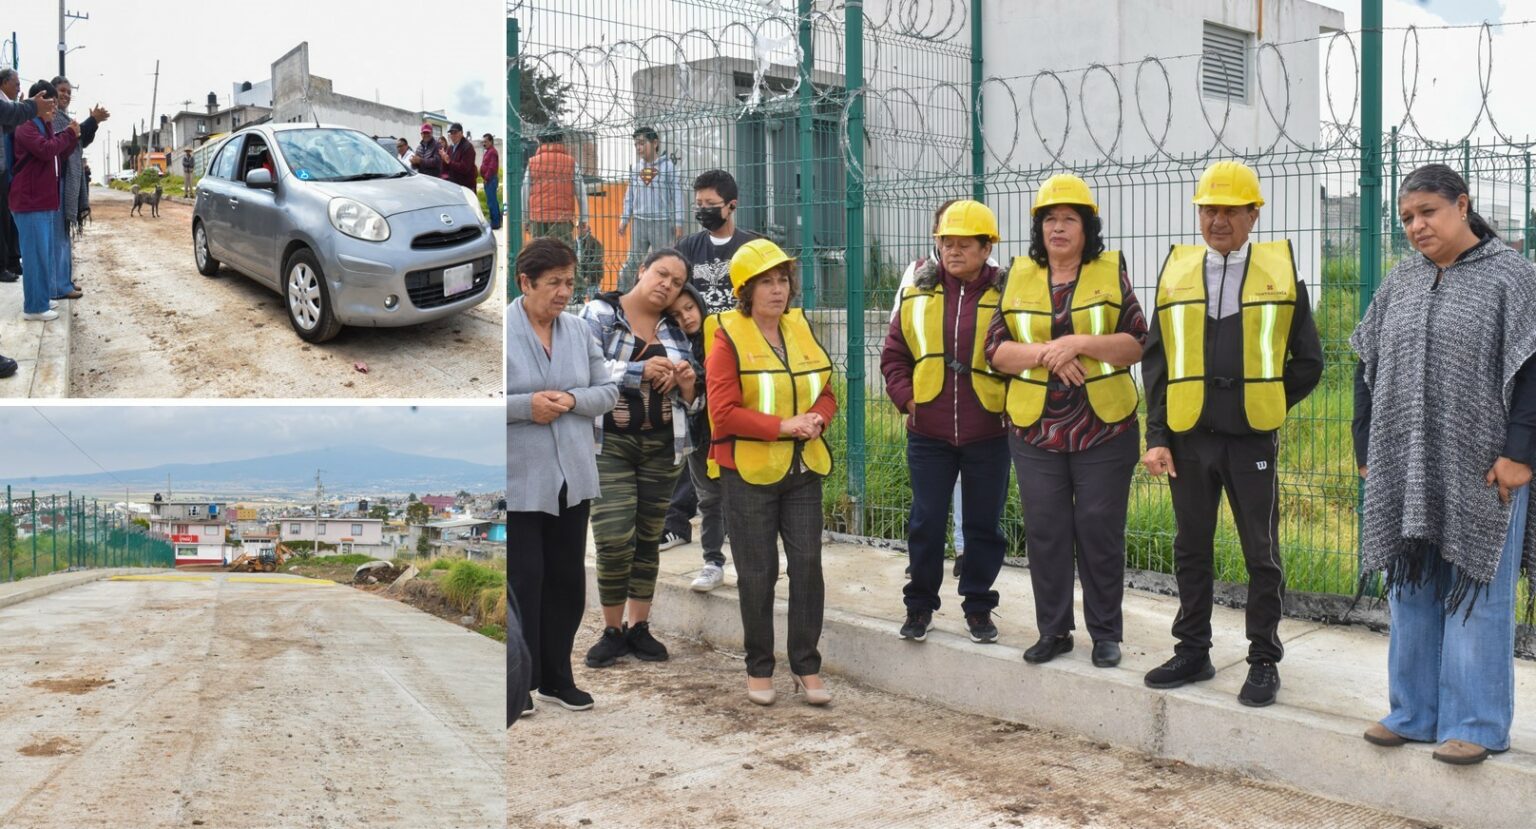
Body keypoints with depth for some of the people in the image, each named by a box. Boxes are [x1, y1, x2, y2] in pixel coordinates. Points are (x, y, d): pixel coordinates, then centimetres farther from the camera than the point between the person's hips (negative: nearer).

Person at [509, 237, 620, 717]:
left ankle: (556, 678, 26)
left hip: (572, 478, 6)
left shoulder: (579, 331, 6)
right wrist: (526, 406, -21)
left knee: (567, 579, 12)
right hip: (519, 480, -5)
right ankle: (519, 682, 12)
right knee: (525, 579, -2)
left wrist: (572, 400, -11)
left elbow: (608, 390, 9)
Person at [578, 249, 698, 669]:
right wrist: (640, 371, -18)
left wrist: (687, 381, -6)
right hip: (609, 442, -4)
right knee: (614, 541, -12)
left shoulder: (674, 330, 13)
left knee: (648, 539, 8)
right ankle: (612, 631, 4)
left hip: (663, 445, 5)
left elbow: (691, 398, 17)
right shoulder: (599, 313, -1)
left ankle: (639, 627, 18)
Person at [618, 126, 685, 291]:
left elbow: (678, 195, -4)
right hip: (639, 221, 4)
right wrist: (624, 219, 13)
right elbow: (630, 195, 17)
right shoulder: (635, 167, 9)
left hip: (662, 222, -4)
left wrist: (678, 223, -7)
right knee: (633, 261, 3)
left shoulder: (668, 166, -4)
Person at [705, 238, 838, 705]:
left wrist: (815, 421, -10)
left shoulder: (801, 330, 10)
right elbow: (724, 413, -14)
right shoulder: (727, 338, -7)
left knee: (808, 565, 3)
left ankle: (807, 667, 13)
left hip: (803, 470, 5)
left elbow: (827, 393, 12)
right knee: (758, 573, 4)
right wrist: (783, 426, -20)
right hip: (750, 473, -4)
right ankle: (759, 669, 18)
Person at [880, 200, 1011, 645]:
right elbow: (894, 353, 11)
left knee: (984, 525, 8)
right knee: (926, 523, 7)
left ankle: (979, 607, 23)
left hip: (987, 436, -1)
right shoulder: (918, 292, 5)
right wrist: (906, 397, 0)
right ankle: (920, 605, 22)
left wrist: (1012, 404, -5)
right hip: (928, 433, 2)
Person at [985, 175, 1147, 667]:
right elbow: (996, 350, 2)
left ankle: (1106, 633, 15)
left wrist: (1079, 342, -17)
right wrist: (1046, 354, -14)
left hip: (1104, 429, -2)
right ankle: (1053, 631, 19)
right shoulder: (1020, 278, 8)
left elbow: (1137, 345, -3)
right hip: (1035, 430, 2)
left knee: (1100, 531, 2)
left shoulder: (1110, 273, 3)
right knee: (1044, 531, 6)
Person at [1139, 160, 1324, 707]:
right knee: (1191, 550, 11)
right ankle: (1193, 651, 23)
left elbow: (1307, 362, 8)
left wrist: (1264, 407, 2)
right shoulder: (1176, 272, 8)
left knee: (1261, 556, 4)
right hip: (1188, 437, 2)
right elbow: (1155, 360, 6)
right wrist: (1156, 436, 0)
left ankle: (1264, 662, 15)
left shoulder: (1281, 272, 2)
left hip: (1252, 440, -2)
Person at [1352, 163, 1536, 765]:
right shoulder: (1398, 284, 12)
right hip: (1404, 472, 5)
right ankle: (1413, 713, 20)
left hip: (1481, 471, -5)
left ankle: (1475, 724, 9)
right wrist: (1368, 448, 10)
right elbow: (1368, 367, 15)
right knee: (1411, 591, 10)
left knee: (1476, 593, 0)